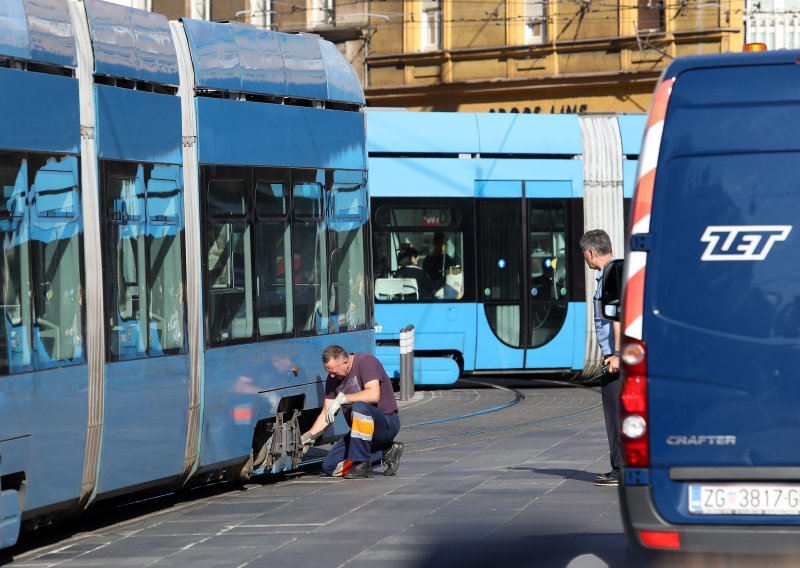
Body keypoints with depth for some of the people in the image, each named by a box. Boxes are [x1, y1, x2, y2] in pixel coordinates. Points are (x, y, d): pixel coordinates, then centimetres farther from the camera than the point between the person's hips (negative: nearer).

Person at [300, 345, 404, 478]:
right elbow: (326, 413, 7)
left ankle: (362, 465, -28)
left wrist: (342, 398, -28)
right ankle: (385, 453, 2)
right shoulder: (333, 379, 5)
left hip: (387, 423, -8)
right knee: (329, 467, -3)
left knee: (359, 407, -39)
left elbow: (373, 395, -32)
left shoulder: (366, 362, -17)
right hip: (362, 429, 8)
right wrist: (308, 436, -6)